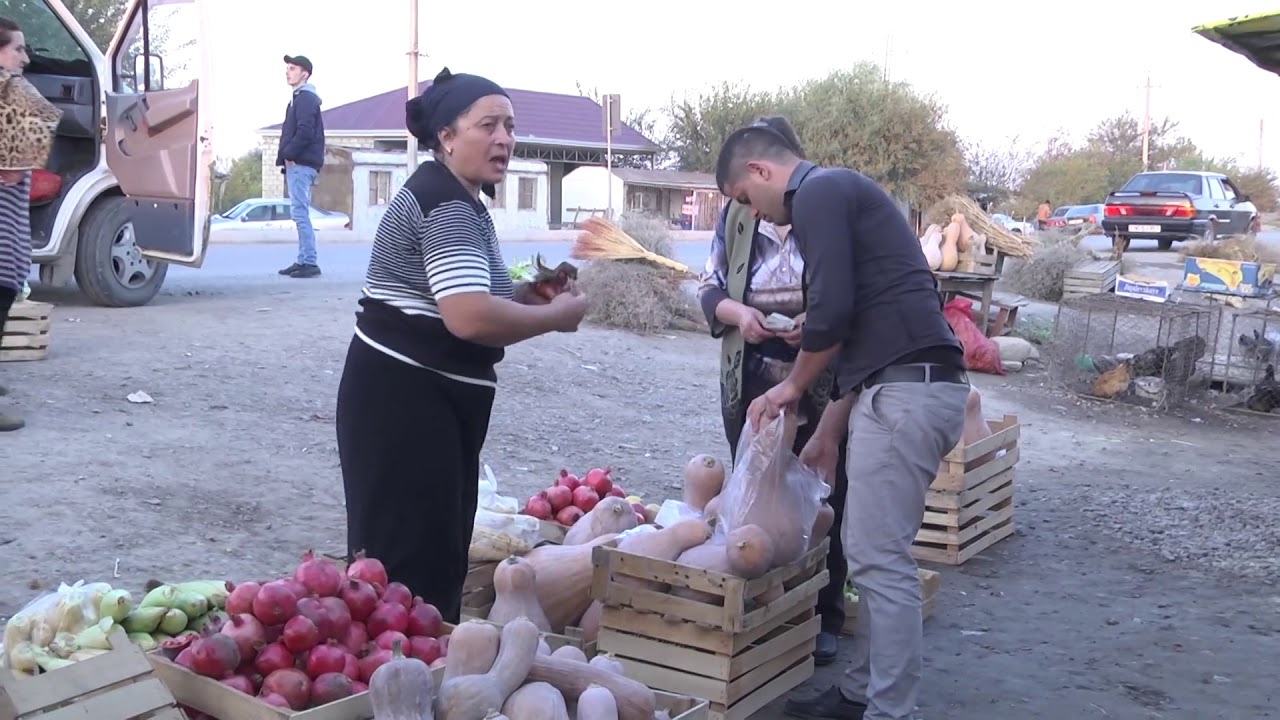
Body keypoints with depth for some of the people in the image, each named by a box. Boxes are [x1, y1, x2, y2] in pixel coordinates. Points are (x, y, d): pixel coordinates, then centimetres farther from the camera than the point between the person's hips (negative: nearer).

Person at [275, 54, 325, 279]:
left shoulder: (306, 98, -9)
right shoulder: (300, 98, 22)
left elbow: (305, 132, -21)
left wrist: (287, 154, -15)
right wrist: (285, 157, 13)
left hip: (301, 164, -10)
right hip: (298, 164, 10)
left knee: (300, 213, -13)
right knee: (300, 214, 10)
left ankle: (310, 262, -15)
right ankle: (303, 260, 13)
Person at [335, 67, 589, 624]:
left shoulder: (456, 199, 16)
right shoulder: (446, 204, -18)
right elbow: (471, 318, -31)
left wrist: (527, 294, 8)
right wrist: (558, 315, -16)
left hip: (428, 397, 11)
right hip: (404, 399, -11)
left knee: (439, 548, 16)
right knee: (413, 558, -5)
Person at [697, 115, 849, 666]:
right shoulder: (735, 215, 7)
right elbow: (710, 289, 8)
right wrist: (737, 312, -14)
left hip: (821, 382, -3)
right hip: (750, 382, 3)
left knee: (821, 499, 6)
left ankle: (823, 618, 20)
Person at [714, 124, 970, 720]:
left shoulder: (818, 191, -5)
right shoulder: (838, 194, 25)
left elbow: (833, 310, -16)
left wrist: (792, 386, 1)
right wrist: (828, 431, 26)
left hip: (906, 391, -10)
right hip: (909, 387, 10)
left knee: (880, 559, -5)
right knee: (868, 550, 16)